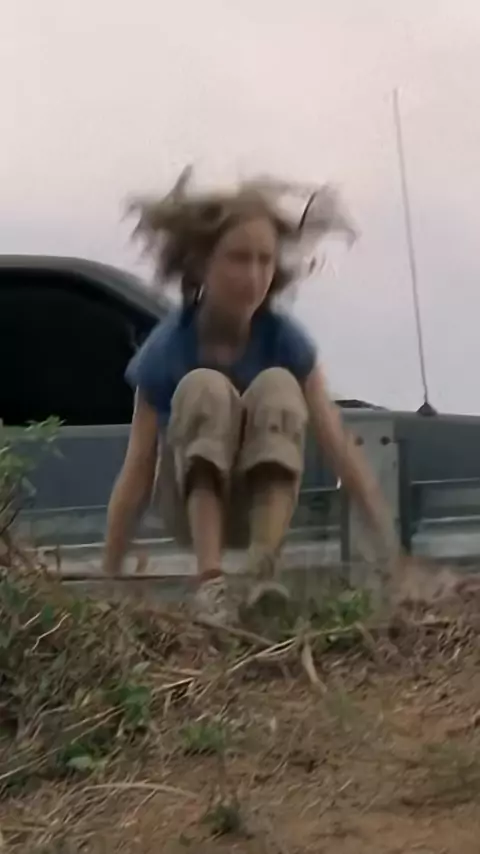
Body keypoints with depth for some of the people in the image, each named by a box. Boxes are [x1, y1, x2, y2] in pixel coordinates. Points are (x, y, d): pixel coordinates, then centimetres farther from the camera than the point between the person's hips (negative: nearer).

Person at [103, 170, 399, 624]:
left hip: (262, 503, 1)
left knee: (277, 386, -27)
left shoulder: (286, 340, -13)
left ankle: (263, 571, -37)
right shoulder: (166, 349, -17)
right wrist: (108, 579, -16)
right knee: (205, 388, -31)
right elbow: (137, 471, -15)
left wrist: (390, 549, -24)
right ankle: (209, 582, -39)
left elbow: (339, 445, -17)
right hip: (192, 504, -1)